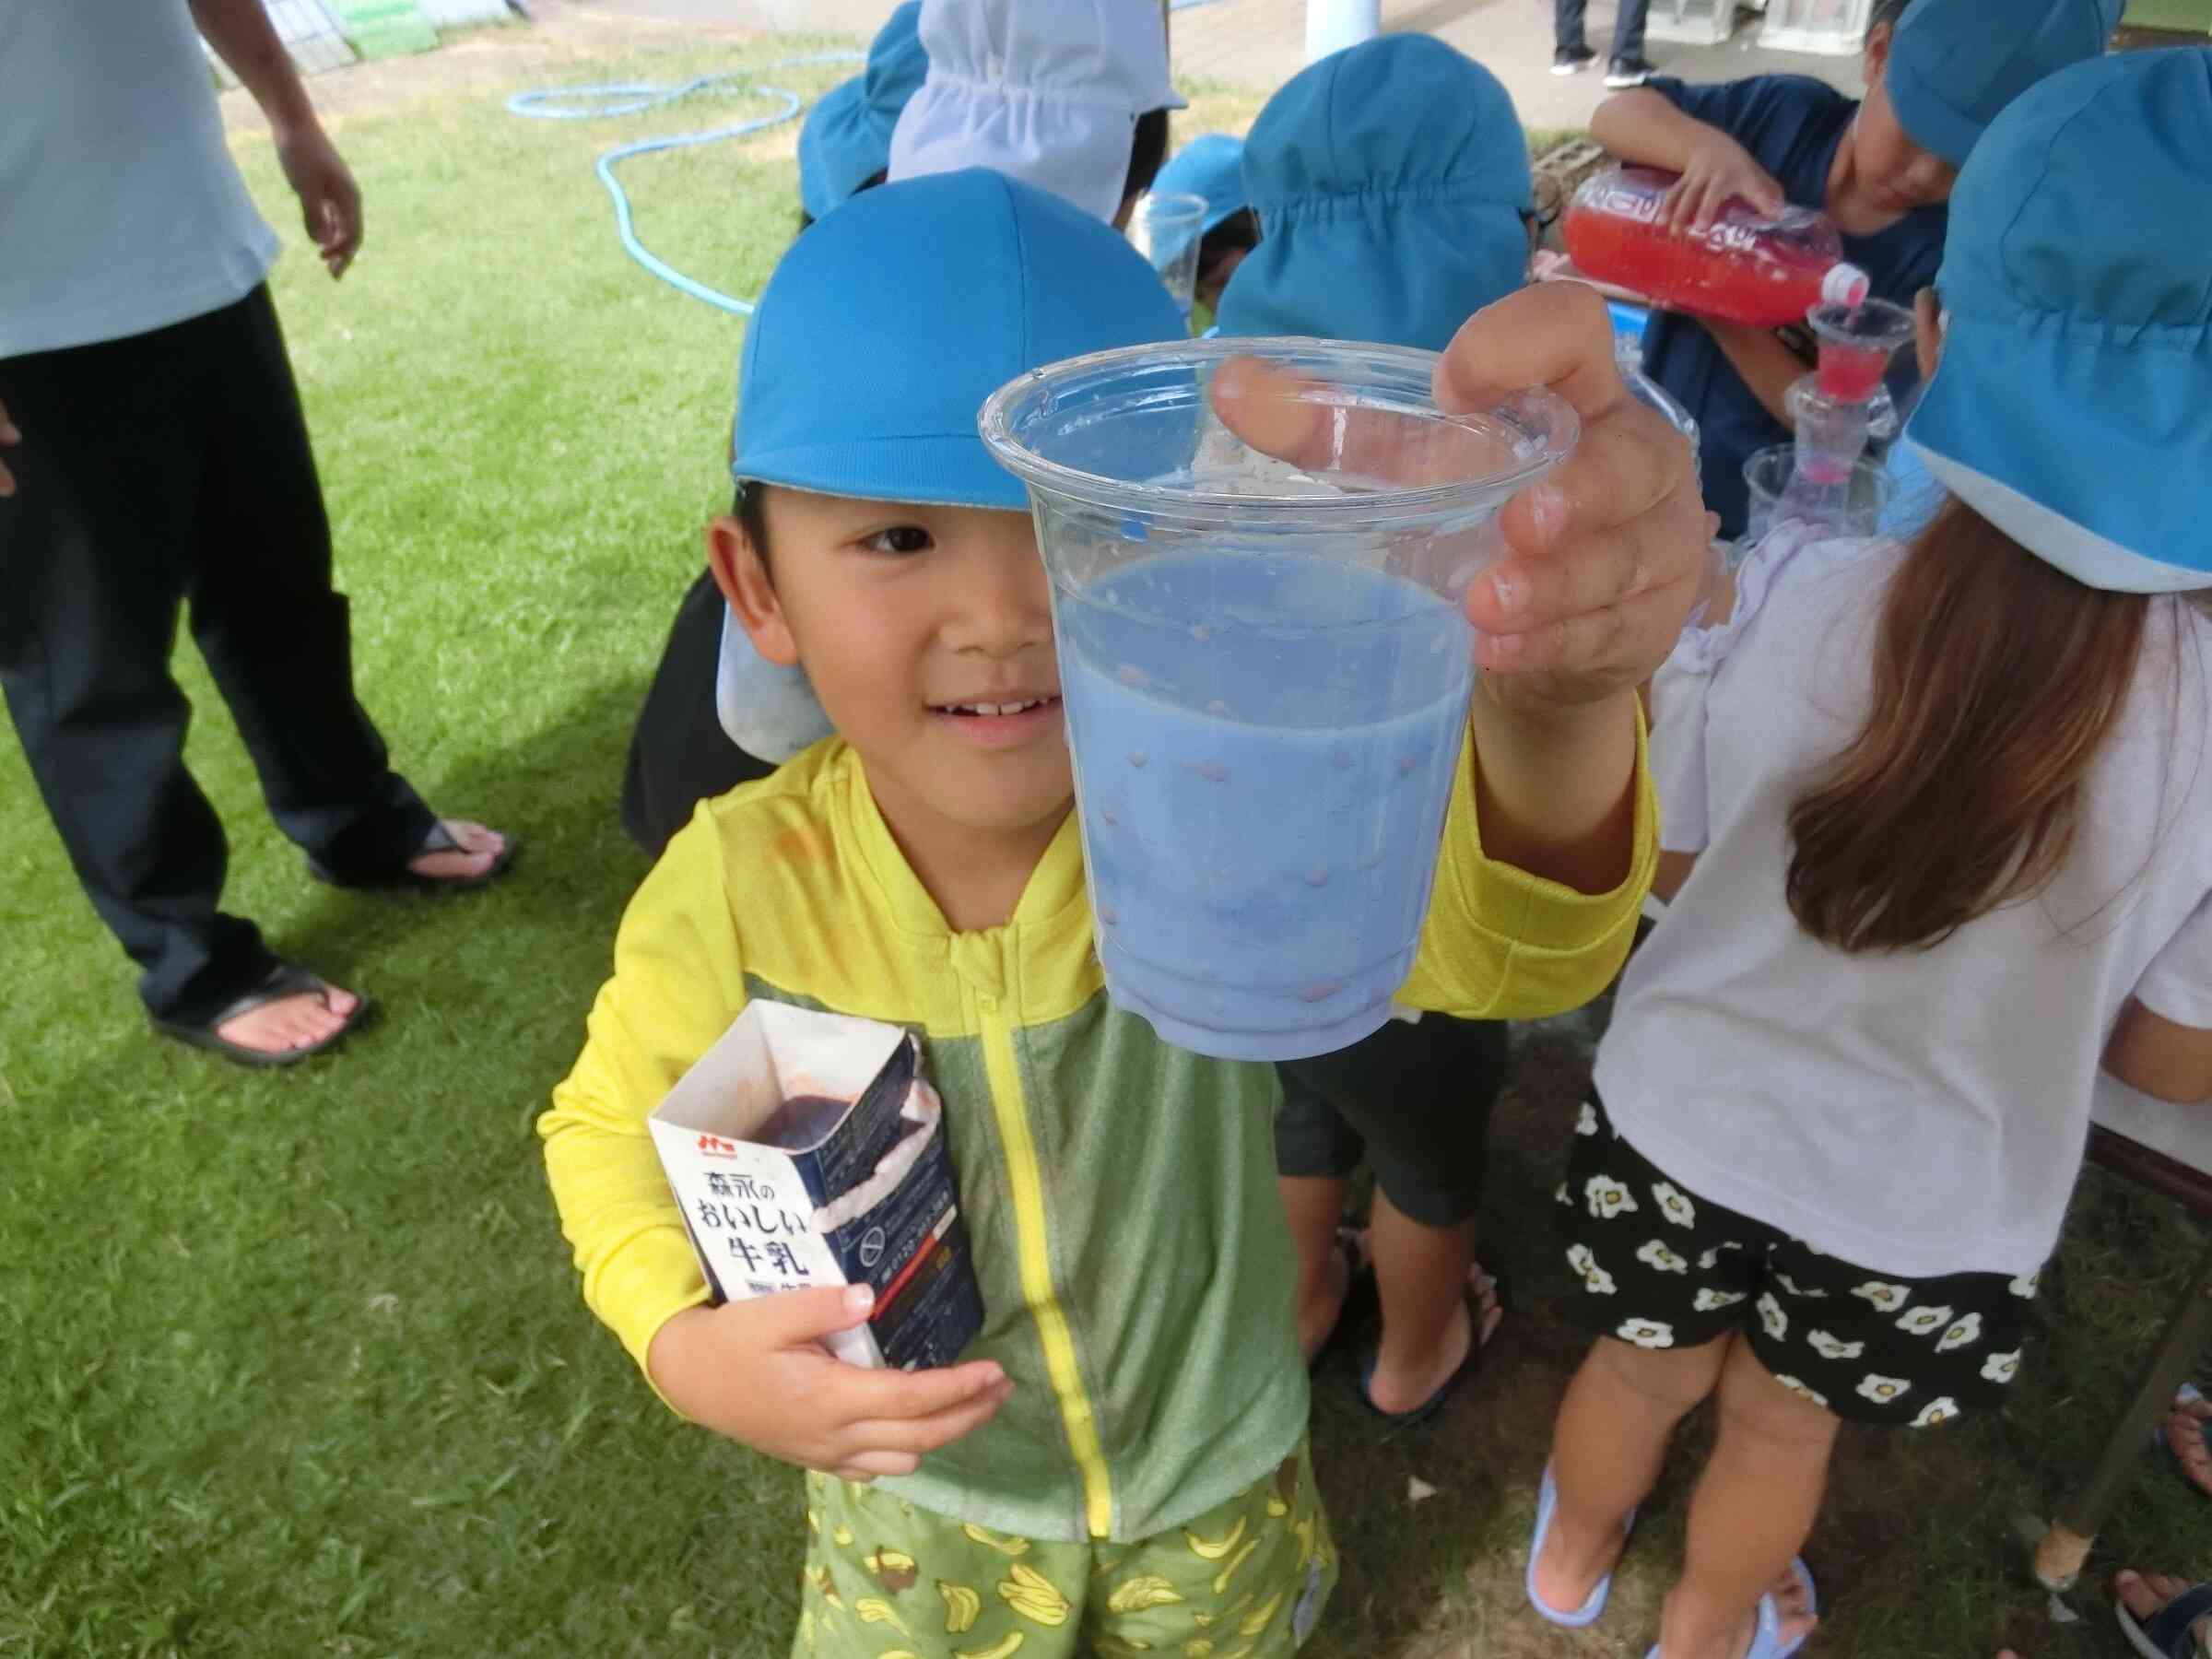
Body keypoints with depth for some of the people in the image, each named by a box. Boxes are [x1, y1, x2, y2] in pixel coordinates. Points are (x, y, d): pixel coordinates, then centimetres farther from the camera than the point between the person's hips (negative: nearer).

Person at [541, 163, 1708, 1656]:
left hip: (1218, 1465, 0)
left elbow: (1512, 942, -50)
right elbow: (612, 1124, -7)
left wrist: (1555, 698, -72)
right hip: (927, 1501, 1)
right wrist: (688, 1348, -25)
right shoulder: (738, 892, -26)